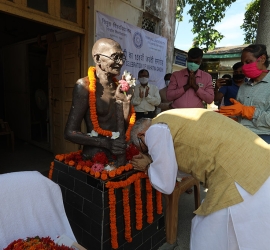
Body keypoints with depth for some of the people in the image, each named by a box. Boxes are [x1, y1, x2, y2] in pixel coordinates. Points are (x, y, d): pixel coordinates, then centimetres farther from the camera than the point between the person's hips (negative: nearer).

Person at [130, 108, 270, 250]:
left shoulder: (155, 130, -9)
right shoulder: (172, 119, 18)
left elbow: (165, 185, -4)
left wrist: (148, 167, 14)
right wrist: (152, 161, 20)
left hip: (239, 183, -9)